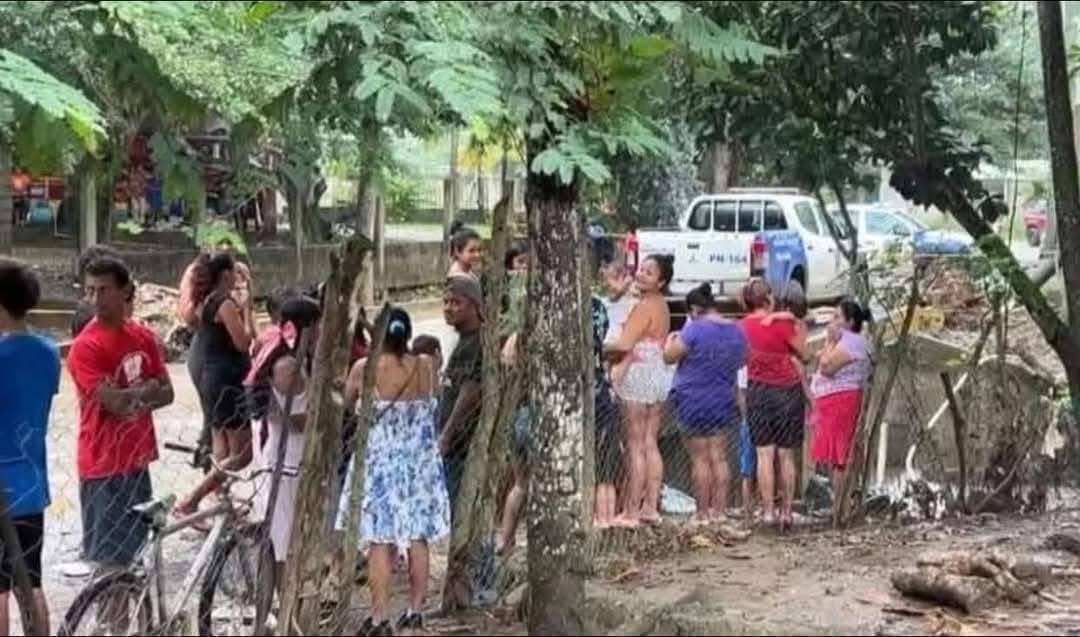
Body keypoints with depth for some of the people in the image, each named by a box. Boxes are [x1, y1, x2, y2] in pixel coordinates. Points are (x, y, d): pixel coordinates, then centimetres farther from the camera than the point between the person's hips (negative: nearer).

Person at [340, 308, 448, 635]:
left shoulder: (364, 369, -11)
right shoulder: (426, 366, -3)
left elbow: (346, 403, 7)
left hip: (380, 463, -3)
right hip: (420, 462, 3)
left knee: (381, 542, 0)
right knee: (418, 538, 11)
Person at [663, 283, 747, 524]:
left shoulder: (695, 329, -17)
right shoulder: (737, 332, 5)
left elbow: (669, 356, -13)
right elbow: (740, 361, 20)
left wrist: (671, 340, 6)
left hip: (694, 401, -6)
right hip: (724, 402, 6)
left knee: (699, 459, -1)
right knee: (719, 458, 9)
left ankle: (702, 513, 1)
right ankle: (719, 510, 9)